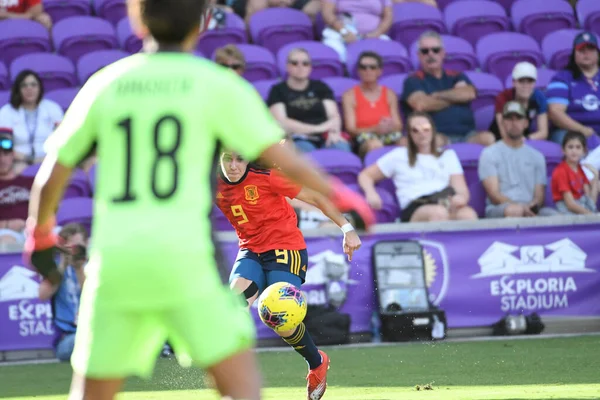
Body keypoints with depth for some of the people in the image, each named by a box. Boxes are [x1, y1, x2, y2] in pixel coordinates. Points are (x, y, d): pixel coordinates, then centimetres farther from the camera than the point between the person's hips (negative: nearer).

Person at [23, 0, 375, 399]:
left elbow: (51, 178, 13)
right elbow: (284, 159, 0)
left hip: (114, 258, 3)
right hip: (184, 258, -3)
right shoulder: (216, 84, 2)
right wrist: (338, 194, 15)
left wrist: (40, 235, 29)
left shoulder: (104, 84, 10)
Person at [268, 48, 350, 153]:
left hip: (325, 139, 3)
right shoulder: (278, 91, 12)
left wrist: (334, 132, -12)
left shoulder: (320, 87, 22)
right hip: (298, 140, -3)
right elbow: (281, 123, -1)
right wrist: (316, 128, -8)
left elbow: (334, 116, 12)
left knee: (341, 148, -32)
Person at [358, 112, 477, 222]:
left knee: (468, 215, -39)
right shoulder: (399, 156, 25)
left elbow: (462, 190, 18)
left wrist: (461, 198, -10)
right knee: (439, 212, -43)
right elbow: (365, 175, 27)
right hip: (415, 209, -2)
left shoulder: (448, 155, 29)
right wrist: (371, 194, 1)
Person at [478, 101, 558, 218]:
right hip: (499, 210, -3)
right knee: (514, 210, -41)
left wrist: (532, 206, -13)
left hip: (529, 211, 3)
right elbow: (494, 195, -3)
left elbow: (539, 196, 14)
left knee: (554, 215, -32)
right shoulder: (489, 154, 9)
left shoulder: (536, 156, 21)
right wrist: (522, 208, -20)